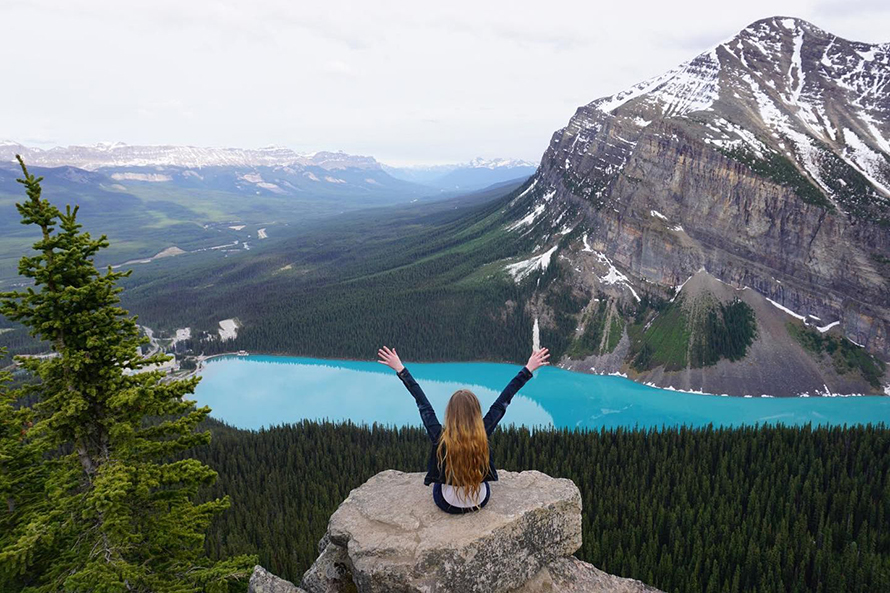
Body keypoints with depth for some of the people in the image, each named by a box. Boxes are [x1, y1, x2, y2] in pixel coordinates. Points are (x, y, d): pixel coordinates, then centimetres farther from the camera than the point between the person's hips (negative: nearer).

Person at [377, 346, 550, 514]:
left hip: (448, 504, -1)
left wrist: (400, 369, -10)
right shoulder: (483, 434, -25)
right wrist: (528, 369, -10)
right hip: (480, 501, 1)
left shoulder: (440, 437, -27)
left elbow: (423, 404, -18)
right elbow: (502, 402, -19)